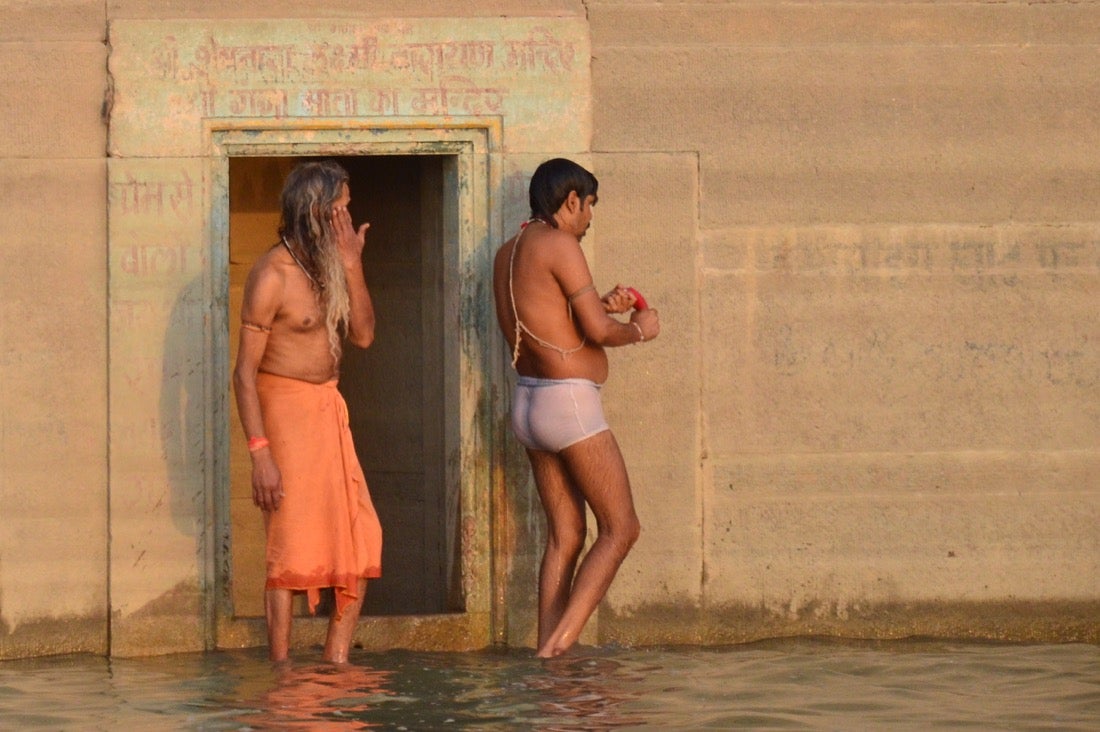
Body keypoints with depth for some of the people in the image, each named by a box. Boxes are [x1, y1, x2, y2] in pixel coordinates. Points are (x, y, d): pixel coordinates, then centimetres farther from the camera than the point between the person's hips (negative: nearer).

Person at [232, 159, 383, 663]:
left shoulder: (329, 266, 10)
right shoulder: (272, 275, -14)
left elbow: (363, 335, 6)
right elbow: (245, 371, -16)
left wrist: (352, 264, -3)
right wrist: (259, 452, -22)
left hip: (329, 409, 8)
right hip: (285, 409, -8)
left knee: (361, 541, 6)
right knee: (291, 546, -7)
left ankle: (336, 660, 12)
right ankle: (282, 669, -1)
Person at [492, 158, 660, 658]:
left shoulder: (507, 254, 13)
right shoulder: (559, 245, -13)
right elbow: (598, 331, -16)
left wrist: (603, 306, 20)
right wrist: (638, 329, 3)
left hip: (529, 403, 9)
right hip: (569, 403, -9)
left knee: (565, 535, 10)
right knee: (620, 528, -3)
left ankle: (547, 650, 4)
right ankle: (561, 640, -13)